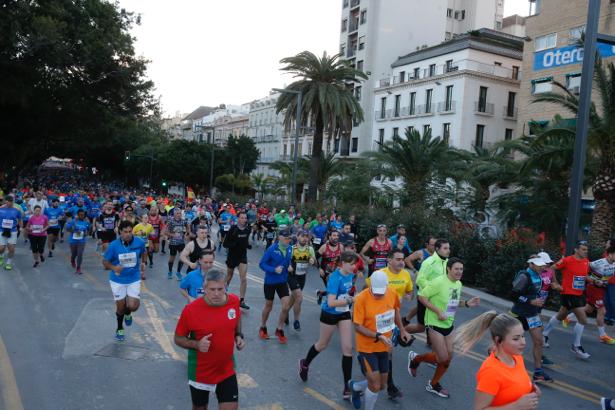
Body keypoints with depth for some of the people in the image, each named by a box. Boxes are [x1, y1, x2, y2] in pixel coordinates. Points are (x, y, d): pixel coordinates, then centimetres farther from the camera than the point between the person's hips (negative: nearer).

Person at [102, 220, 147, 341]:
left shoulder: (139, 242, -12)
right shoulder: (114, 245, -17)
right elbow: (105, 261, -8)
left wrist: (143, 263, 4)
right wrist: (113, 267, -26)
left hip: (134, 279, 1)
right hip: (118, 280, -1)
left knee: (133, 306, -10)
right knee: (120, 307, 10)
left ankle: (127, 313, 30)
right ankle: (119, 329, 39)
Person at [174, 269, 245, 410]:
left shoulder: (234, 301, -12)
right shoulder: (191, 310, -23)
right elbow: (178, 338, -9)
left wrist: (239, 335, -3)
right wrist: (196, 344, -26)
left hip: (227, 370, 2)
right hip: (200, 372, -2)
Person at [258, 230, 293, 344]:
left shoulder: (290, 249, -5)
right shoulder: (272, 249, -18)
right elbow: (262, 264, -15)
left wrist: (289, 266, -6)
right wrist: (274, 269, -25)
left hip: (283, 281, 4)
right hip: (270, 282, -3)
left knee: (286, 306, -4)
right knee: (268, 306, 12)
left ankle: (279, 330, 18)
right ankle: (263, 328, 37)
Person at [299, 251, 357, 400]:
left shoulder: (350, 275, -5)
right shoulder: (335, 278, -27)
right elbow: (331, 303, -34)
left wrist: (351, 298, 5)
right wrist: (350, 300, -34)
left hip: (344, 314, 6)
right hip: (329, 314, -6)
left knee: (347, 348, -1)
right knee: (323, 344, 16)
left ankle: (347, 386, 8)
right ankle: (305, 364, 47)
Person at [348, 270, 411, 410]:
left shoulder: (392, 293, -9)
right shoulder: (361, 299, -25)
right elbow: (358, 327, -21)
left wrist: (402, 330, 10)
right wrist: (379, 336, -30)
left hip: (384, 347, 6)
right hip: (367, 348, -6)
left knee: (382, 386, 16)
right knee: (375, 386, -6)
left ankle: (354, 386, 43)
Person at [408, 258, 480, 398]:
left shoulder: (458, 284, 4)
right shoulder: (439, 282, -23)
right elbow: (422, 296, -21)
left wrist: (467, 303, -1)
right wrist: (438, 312, -26)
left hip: (449, 325, 8)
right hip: (435, 324, -8)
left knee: (448, 357, 10)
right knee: (442, 358, -6)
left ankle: (433, 384, 30)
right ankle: (415, 358, 21)